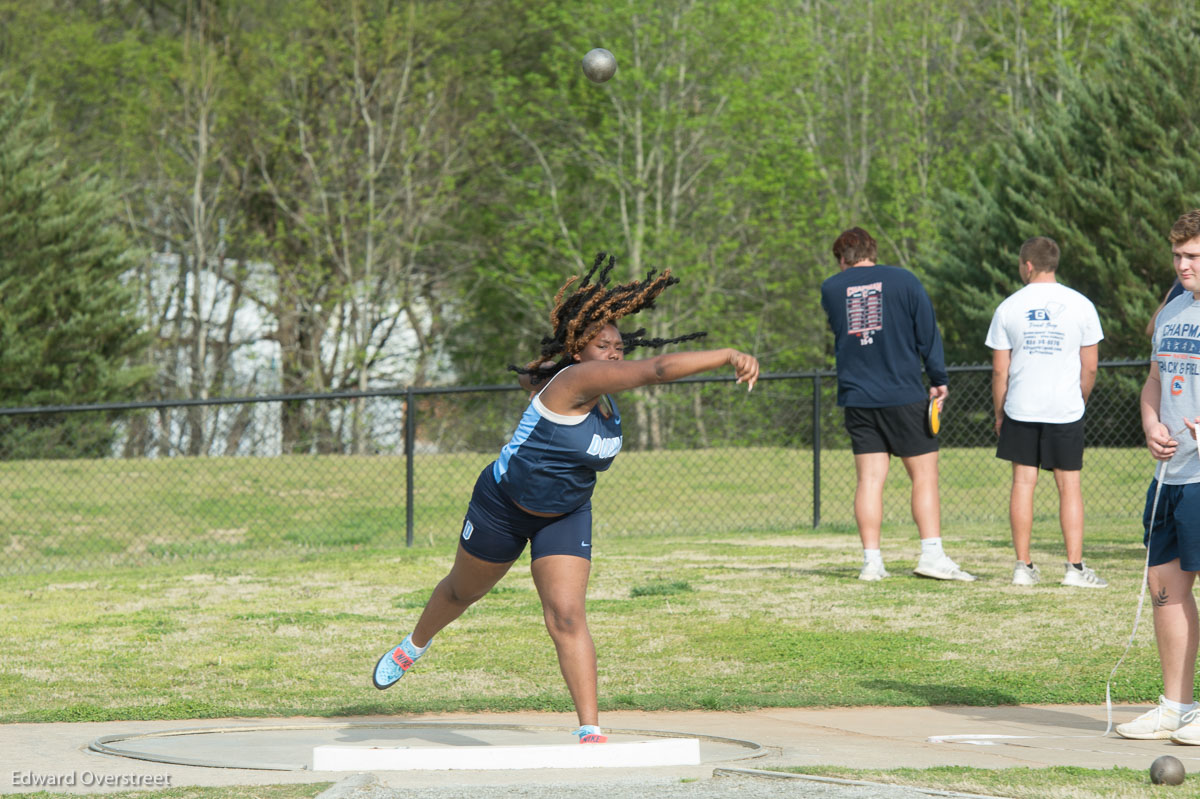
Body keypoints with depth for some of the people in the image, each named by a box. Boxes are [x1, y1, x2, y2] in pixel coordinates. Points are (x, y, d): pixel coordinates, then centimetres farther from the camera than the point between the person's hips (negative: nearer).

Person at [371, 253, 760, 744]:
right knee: (465, 591, 22)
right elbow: (658, 369, -44)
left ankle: (590, 731, -17)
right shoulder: (575, 378, -30)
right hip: (502, 507, -5)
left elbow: (529, 375, 16)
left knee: (568, 617, -13)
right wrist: (728, 357, -51)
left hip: (564, 518, 5)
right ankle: (414, 647, 53)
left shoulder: (603, 394, -5)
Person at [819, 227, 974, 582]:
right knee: (925, 474, 2)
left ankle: (871, 560, 0)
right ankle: (932, 554, -7)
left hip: (856, 397, 3)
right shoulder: (904, 280, 0)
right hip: (904, 394, -3)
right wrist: (938, 380, 4)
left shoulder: (831, 289, 6)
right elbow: (927, 332, -1)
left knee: (869, 479, 4)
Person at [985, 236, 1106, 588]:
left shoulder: (1008, 308, 0)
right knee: (1070, 485, 2)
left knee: (1023, 483, 5)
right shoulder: (1080, 305, -1)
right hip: (1066, 409, -1)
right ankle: (1075, 567, -1)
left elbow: (1000, 370, 1)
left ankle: (1023, 566, 5)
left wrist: (999, 414, 11)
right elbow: (1090, 366, 1)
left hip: (1021, 409, 1)